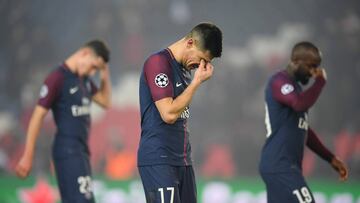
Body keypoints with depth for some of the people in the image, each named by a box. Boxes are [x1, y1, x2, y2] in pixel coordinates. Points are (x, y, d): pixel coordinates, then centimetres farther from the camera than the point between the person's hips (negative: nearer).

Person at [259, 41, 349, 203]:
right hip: (280, 166, -10)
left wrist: (331, 158, 24)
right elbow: (300, 104, -31)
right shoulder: (279, 82, -10)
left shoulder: (294, 86, 21)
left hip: (281, 166, 10)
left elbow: (304, 131, 27)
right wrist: (320, 81, -14)